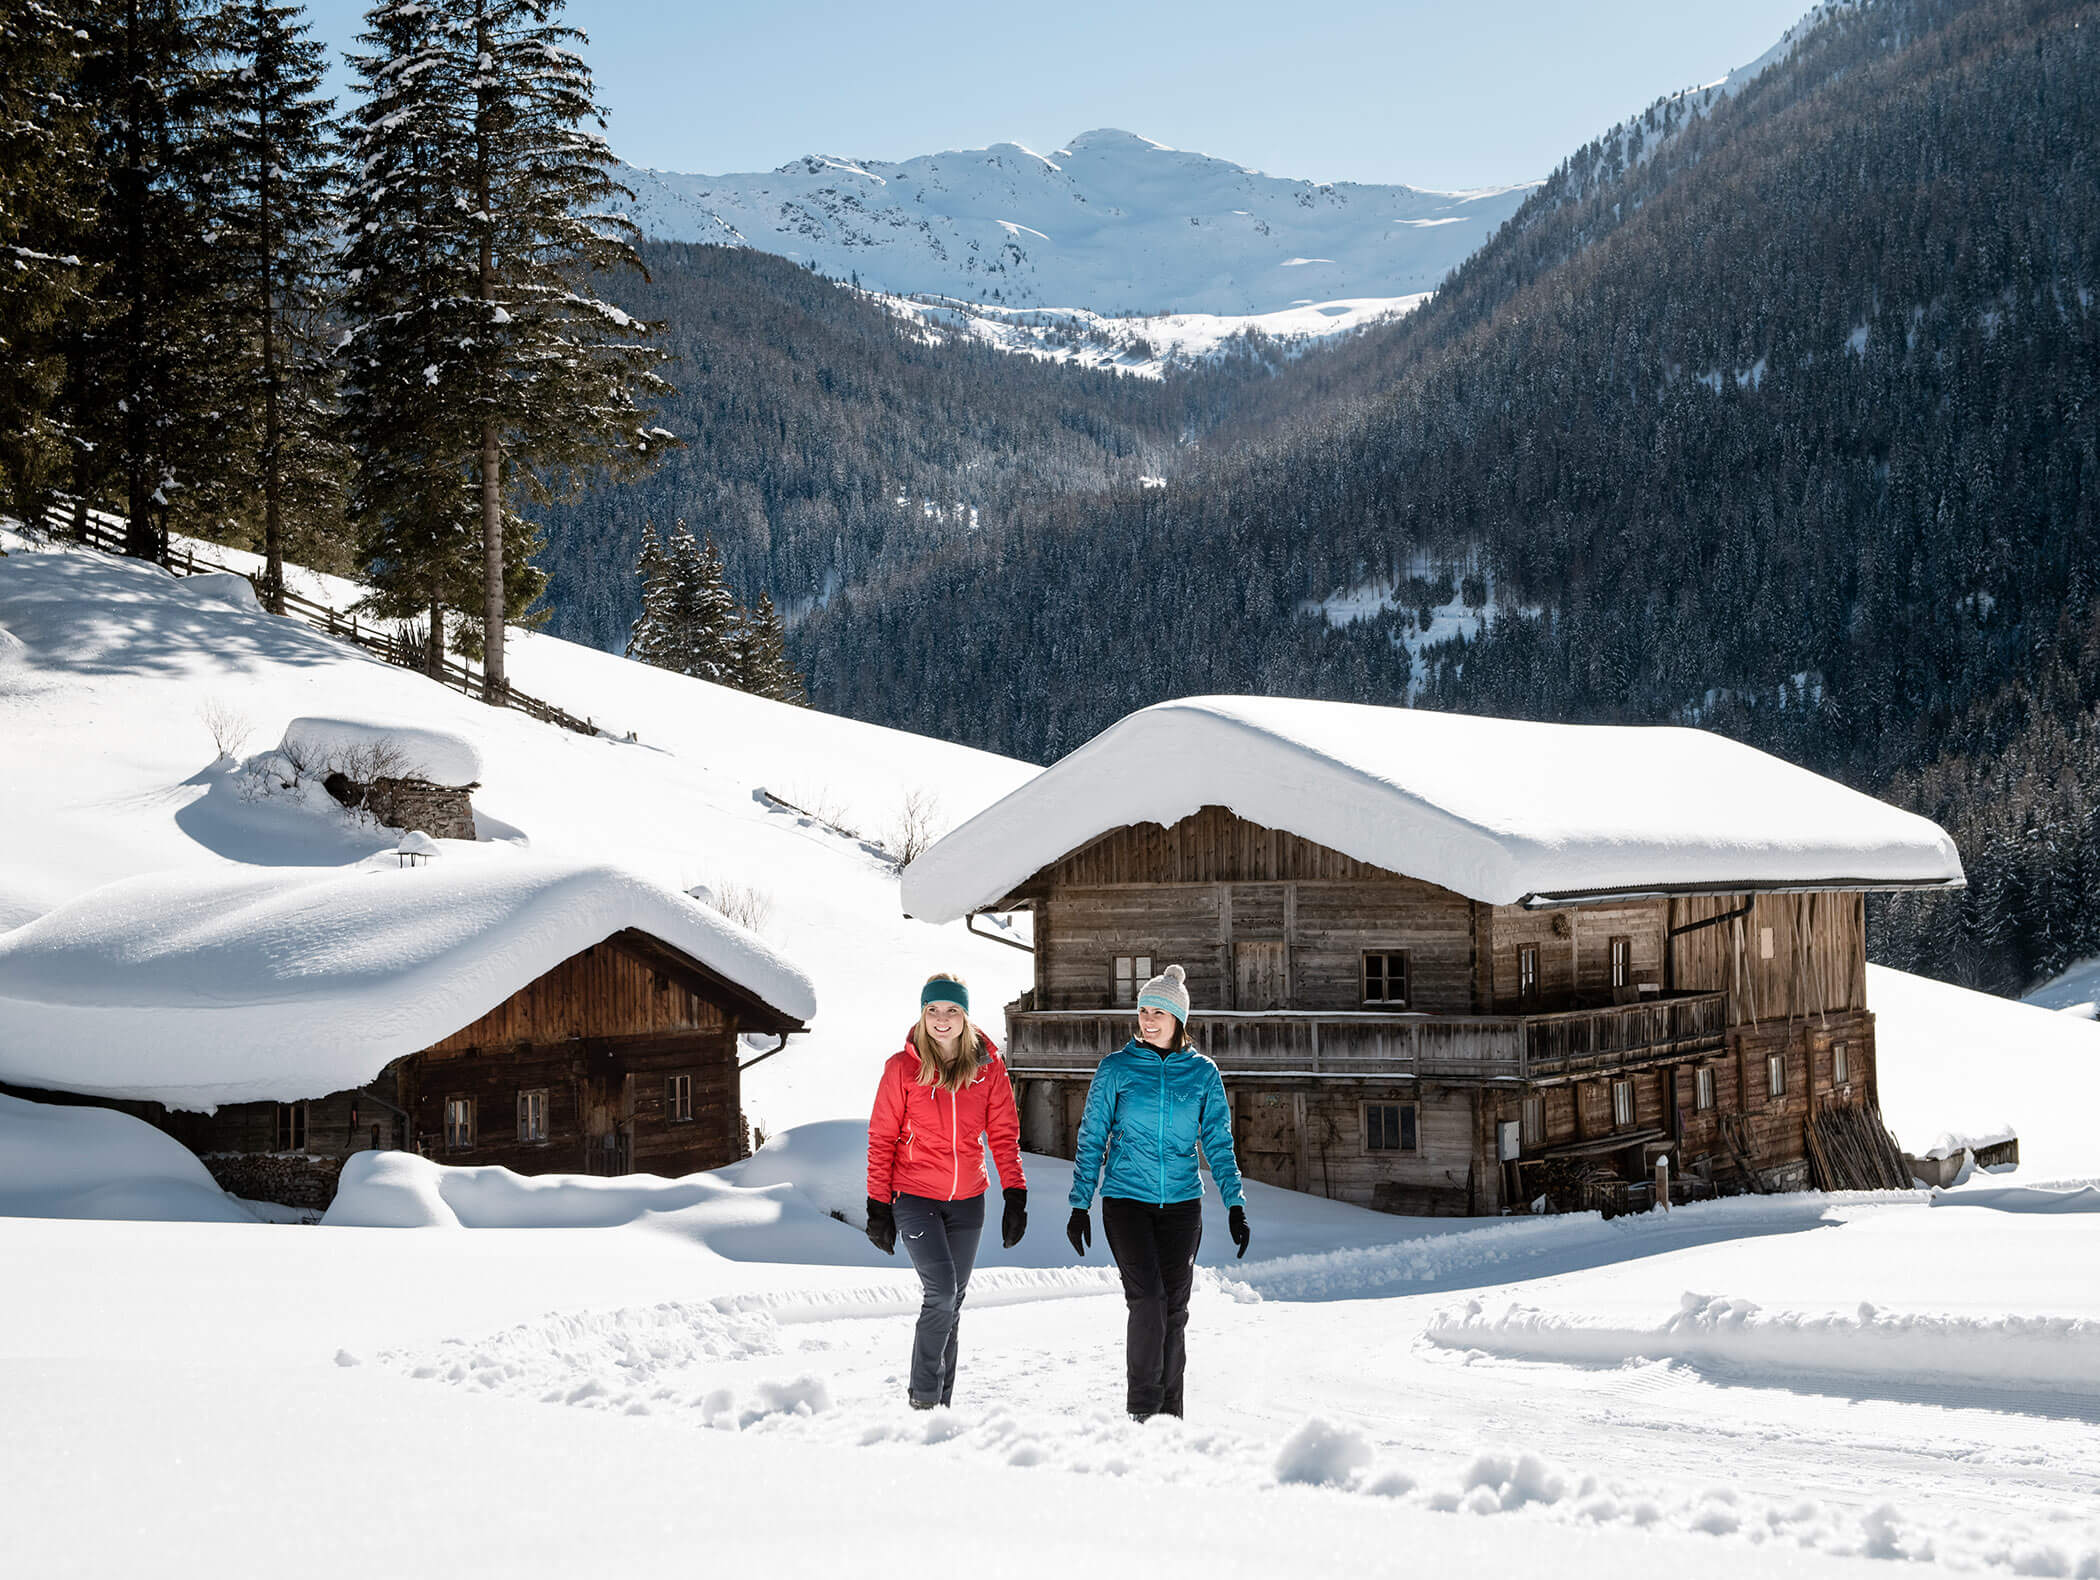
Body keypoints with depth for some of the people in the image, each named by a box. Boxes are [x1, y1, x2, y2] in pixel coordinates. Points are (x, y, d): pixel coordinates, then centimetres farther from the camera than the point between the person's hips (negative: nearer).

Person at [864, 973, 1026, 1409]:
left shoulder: (988, 1066, 0)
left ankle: (942, 1402, 20)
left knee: (952, 1302, 10)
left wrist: (1015, 1196, -5)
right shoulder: (903, 1067, -7)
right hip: (914, 1197, -3)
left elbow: (1003, 1133, 3)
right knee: (942, 1292, -17)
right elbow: (882, 1139, -3)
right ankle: (923, 1397, -5)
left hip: (967, 1201, 3)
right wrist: (878, 1207, -5)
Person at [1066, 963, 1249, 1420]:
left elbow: (1219, 1143, 7)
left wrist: (1235, 1204, -1)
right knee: (1148, 1299, -15)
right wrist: (1080, 1204, -1)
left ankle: (1170, 1412, 15)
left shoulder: (1202, 1073, 5)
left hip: (1181, 1202, 2)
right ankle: (1142, 1409, -8)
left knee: (1175, 1308, 3)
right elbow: (1092, 1139, 3)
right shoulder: (1117, 1068, 1)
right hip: (1126, 1199, -2)